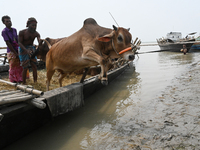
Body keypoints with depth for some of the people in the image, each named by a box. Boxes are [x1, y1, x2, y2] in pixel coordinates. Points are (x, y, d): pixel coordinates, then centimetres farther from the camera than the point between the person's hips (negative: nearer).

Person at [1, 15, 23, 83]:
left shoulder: (14, 30, 9)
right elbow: (8, 44, -14)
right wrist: (16, 53, -16)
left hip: (18, 50, 6)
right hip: (11, 52, -6)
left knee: (20, 67, 10)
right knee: (13, 67, 2)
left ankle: (20, 80, 24)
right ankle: (13, 81, 16)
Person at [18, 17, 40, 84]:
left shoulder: (36, 34, -8)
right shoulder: (22, 32, -14)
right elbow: (20, 43, -17)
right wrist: (26, 50, -33)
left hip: (32, 49, 3)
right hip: (23, 49, -3)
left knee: (34, 67, 0)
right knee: (25, 68, -4)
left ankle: (35, 83, 9)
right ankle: (24, 83, 10)